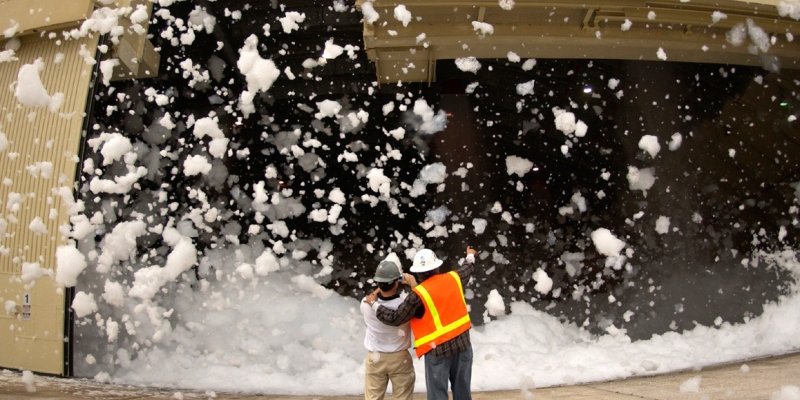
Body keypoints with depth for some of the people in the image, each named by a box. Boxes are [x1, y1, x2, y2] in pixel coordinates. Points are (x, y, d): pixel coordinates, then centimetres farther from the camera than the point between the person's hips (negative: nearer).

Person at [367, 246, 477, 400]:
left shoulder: (419, 295, -15)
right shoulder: (453, 278, 1)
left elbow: (395, 318, -12)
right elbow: (466, 270, 26)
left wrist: (374, 304, 3)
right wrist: (470, 257, 49)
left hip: (438, 349, -6)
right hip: (462, 341, 6)